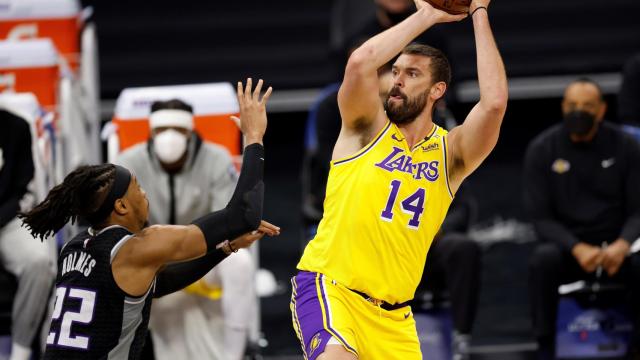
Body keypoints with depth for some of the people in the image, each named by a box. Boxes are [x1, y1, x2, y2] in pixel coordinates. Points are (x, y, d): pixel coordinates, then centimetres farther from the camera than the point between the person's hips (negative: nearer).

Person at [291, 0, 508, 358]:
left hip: (393, 315, 4)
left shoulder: (450, 154, 4)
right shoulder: (368, 129, 1)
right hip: (329, 286, -4)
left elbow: (494, 103, -15)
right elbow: (360, 62, -19)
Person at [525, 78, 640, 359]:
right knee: (543, 260, -34)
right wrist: (577, 249, -22)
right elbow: (540, 216, -4)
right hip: (566, 245, 0)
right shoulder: (542, 149, -2)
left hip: (615, 244, 0)